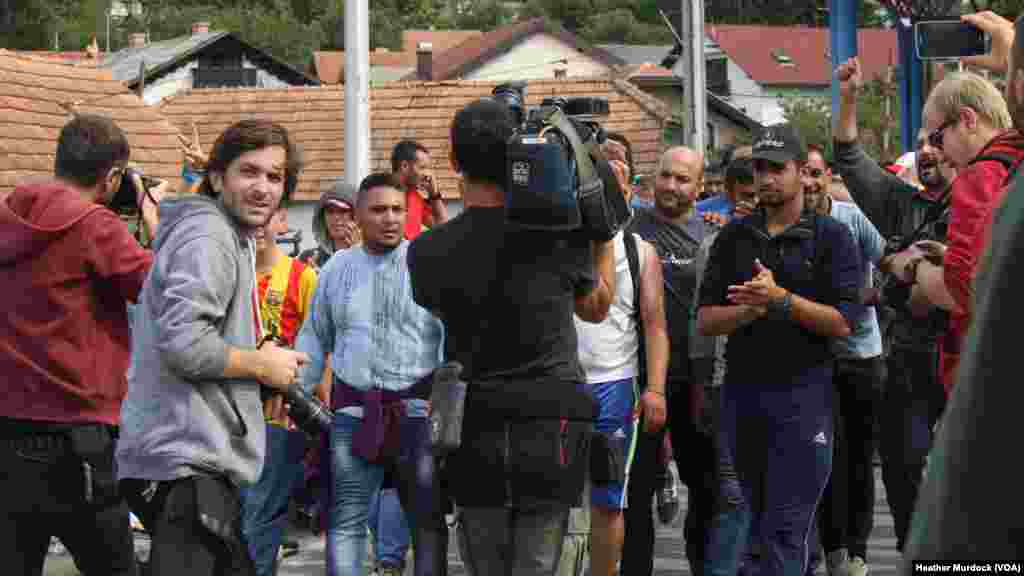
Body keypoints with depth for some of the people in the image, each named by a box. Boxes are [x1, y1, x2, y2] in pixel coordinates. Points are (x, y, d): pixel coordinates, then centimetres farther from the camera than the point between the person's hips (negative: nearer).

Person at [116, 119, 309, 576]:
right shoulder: (208, 235, -13)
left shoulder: (230, 237, 21)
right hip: (188, 459, -11)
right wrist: (263, 365, -10)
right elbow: (184, 344, -25)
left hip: (198, 455, 11)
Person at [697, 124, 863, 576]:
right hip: (741, 389, 5)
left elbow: (842, 322, -9)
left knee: (785, 527, -9)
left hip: (803, 390, -5)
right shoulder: (734, 237, 11)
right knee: (761, 518, 14)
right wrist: (754, 308, -12)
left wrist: (781, 299, -18)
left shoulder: (830, 237, -1)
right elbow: (705, 320, 6)